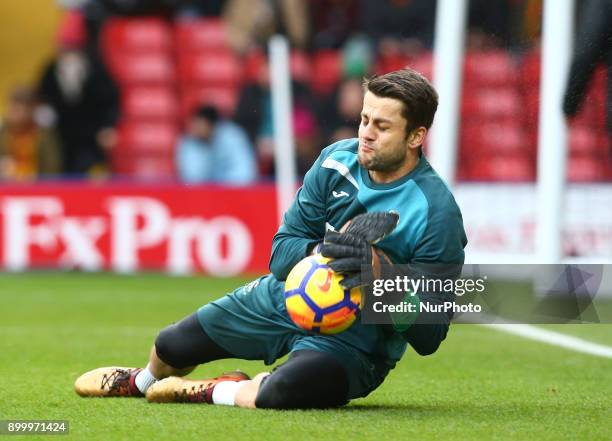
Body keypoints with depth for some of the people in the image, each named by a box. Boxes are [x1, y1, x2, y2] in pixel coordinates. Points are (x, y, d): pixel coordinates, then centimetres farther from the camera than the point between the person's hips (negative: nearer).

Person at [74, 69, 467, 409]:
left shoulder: (438, 214, -24)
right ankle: (141, 381, 56)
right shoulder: (337, 160, -8)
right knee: (170, 347, 17)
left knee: (283, 391, -39)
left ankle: (216, 393, -4)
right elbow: (282, 254, -7)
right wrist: (323, 252, -29)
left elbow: (429, 337, -22)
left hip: (355, 340, -6)